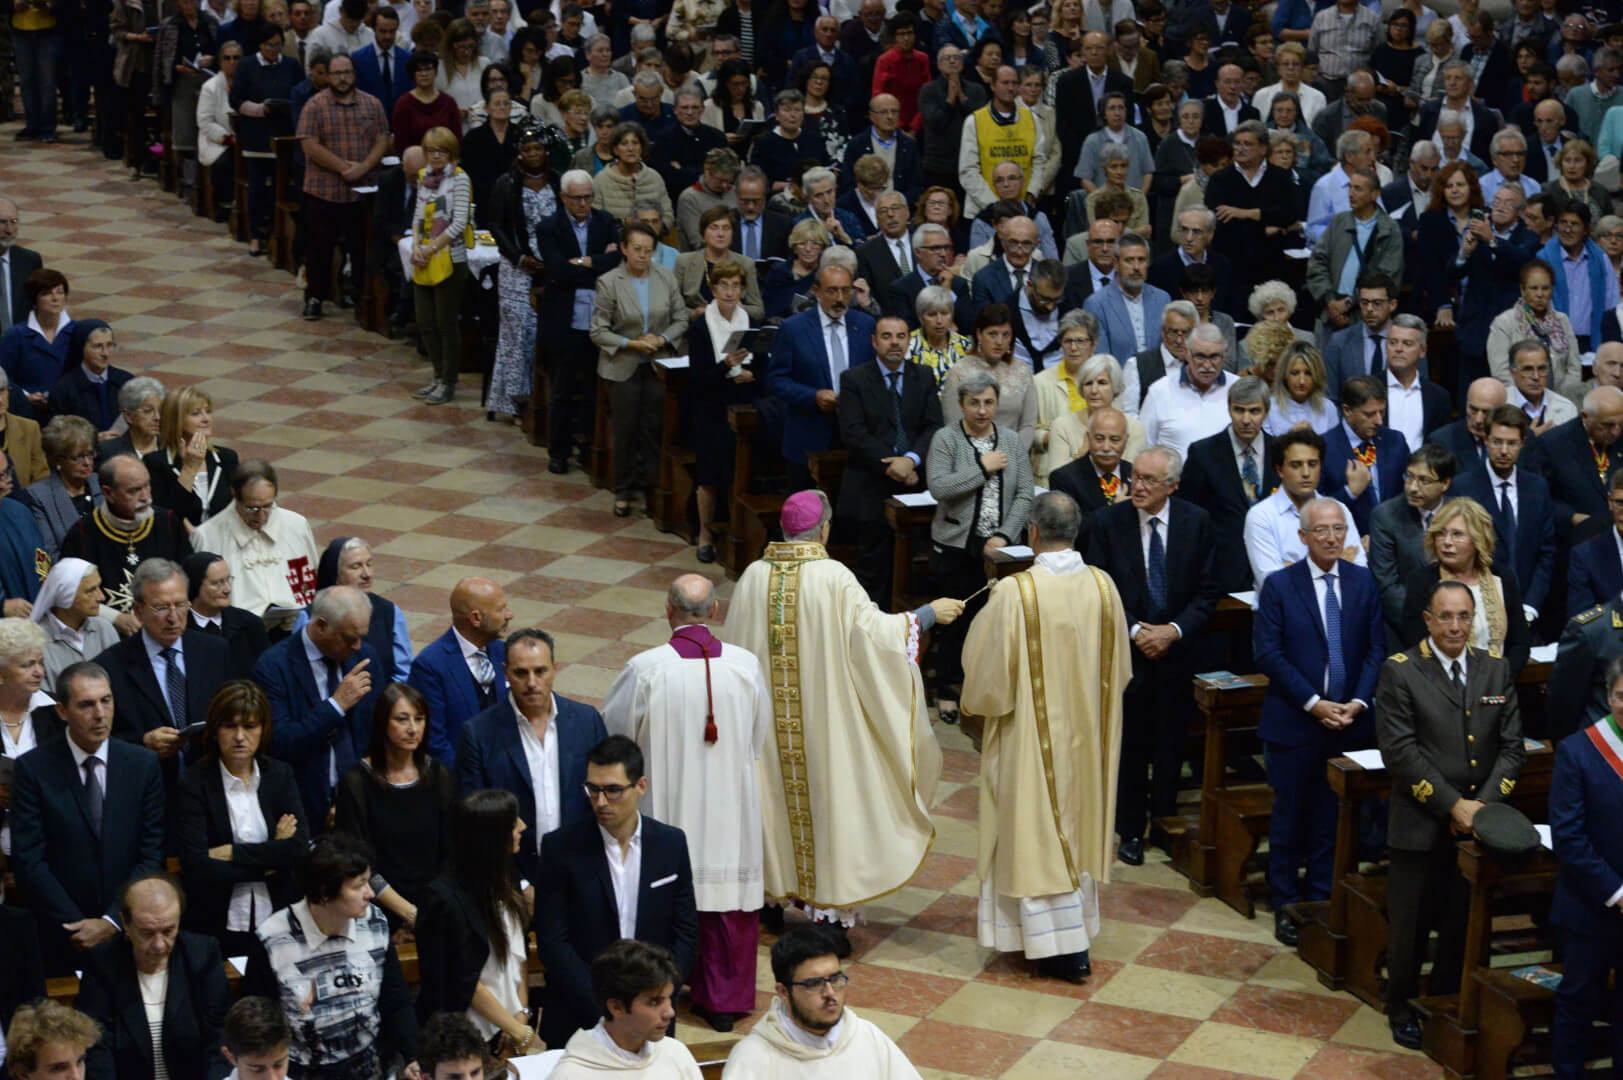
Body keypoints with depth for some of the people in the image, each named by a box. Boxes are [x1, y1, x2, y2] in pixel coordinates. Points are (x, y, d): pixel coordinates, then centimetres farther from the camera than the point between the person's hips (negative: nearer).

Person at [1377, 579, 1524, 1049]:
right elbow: (1400, 751, -13)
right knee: (1411, 926, 8)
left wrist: (1481, 806, -9)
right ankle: (1402, 1010, 26)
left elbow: (1511, 747, 4)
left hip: (1478, 824, 4)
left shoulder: (1496, 669, 6)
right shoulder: (1400, 671, -7)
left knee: (1463, 926, 12)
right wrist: (1453, 805, -16)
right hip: (1421, 827, -3)